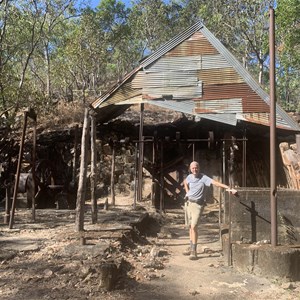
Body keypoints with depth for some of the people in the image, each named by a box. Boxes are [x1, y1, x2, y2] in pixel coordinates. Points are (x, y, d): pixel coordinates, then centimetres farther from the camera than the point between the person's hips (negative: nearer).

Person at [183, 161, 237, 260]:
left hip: (198, 204, -6)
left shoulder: (204, 178, -15)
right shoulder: (189, 177, 3)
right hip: (188, 203, 6)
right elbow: (185, 182, 27)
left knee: (194, 226, -15)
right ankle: (191, 247, 28)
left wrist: (228, 188, -41)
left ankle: (194, 251, -9)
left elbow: (215, 182, -29)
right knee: (190, 226, 14)